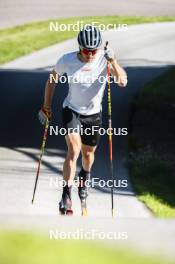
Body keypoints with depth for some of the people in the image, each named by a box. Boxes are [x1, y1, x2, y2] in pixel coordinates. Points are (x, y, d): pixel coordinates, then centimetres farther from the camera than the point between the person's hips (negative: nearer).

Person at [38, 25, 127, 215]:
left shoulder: (104, 60, -19)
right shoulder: (67, 61, -17)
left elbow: (122, 82, -32)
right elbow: (52, 79, 1)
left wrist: (113, 62, -47)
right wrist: (46, 106, 3)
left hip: (93, 114, 1)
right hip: (71, 111, -1)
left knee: (88, 153, 16)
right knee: (74, 149, -21)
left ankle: (84, 176, 51)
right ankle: (66, 195, -18)